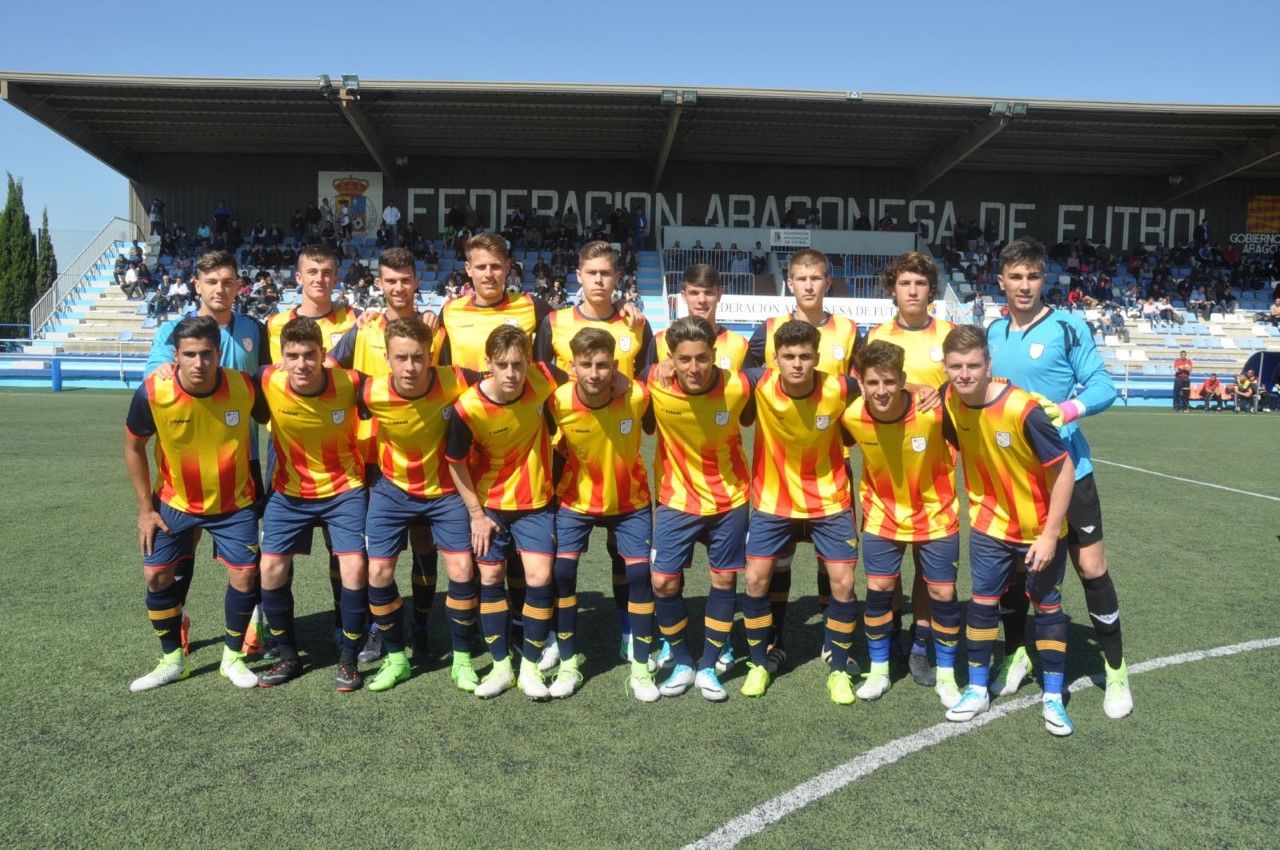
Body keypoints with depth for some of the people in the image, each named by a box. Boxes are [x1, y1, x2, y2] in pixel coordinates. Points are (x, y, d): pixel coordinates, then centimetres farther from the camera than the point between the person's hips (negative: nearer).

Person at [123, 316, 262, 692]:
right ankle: (172, 660, 23)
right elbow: (133, 447, -5)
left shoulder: (244, 386, -23)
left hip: (234, 503, -1)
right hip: (175, 502, 1)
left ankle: (233, 657, 17)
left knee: (245, 575, -5)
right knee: (157, 575, 2)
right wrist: (145, 509, -4)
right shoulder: (152, 392, -22)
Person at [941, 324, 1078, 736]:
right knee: (982, 601, 6)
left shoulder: (1022, 409, -30)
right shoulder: (950, 402, -14)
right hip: (990, 524, 4)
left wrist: (1050, 534, -22)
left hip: (1041, 529, -4)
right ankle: (977, 689, 21)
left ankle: (1053, 697, 22)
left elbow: (1065, 469, -23)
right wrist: (978, 503, 7)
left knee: (1047, 605, 8)